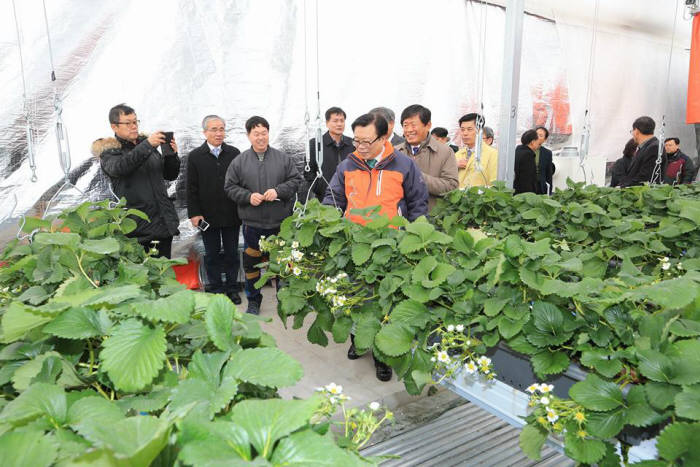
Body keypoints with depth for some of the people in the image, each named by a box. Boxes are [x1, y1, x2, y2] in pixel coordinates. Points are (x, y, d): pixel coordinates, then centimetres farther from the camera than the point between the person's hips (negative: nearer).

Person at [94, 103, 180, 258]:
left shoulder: (145, 143, 16)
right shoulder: (108, 151, 0)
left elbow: (170, 175, 16)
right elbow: (118, 168, -24)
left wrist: (172, 155, -4)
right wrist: (147, 145, -31)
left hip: (164, 222, 5)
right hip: (137, 227, -5)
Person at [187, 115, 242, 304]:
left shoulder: (234, 153, 2)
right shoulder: (195, 156, 0)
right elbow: (191, 188, -1)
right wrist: (194, 213, -7)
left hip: (232, 215, 1)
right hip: (208, 216, -1)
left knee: (232, 253, 11)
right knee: (212, 254, 10)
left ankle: (232, 288, 24)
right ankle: (215, 290, 22)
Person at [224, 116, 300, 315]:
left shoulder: (283, 158, 1)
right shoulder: (239, 162, 0)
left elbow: (295, 180, 3)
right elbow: (230, 187, 3)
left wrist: (278, 191, -14)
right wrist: (248, 196, -14)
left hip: (280, 223, 1)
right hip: (252, 223, 0)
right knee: (251, 263, 9)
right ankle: (253, 301, 27)